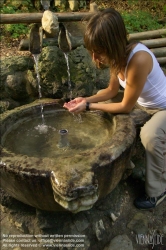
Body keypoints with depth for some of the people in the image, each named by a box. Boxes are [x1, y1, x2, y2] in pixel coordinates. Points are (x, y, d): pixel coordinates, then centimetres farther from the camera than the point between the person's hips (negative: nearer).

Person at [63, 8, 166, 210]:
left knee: (150, 136, -33)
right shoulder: (118, 55, -12)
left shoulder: (138, 59, -38)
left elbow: (126, 106, -28)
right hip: (144, 104, 9)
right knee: (112, 120, 6)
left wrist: (89, 106, -25)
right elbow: (112, 90, -1)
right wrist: (87, 99, -16)